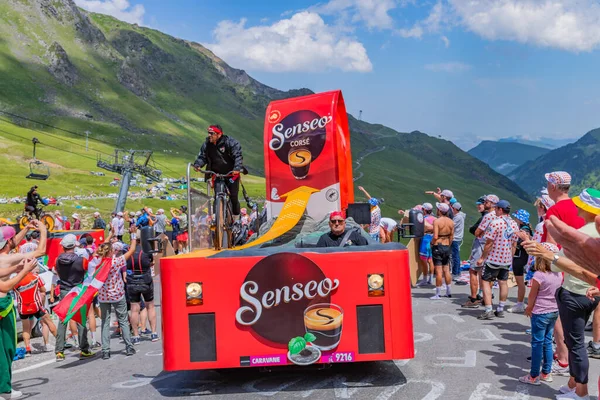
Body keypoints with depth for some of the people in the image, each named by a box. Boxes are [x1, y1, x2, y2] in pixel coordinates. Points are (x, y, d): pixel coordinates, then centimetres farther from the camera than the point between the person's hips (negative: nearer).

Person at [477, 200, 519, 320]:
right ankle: (500, 310, 19)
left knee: (486, 282, -1)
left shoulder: (495, 223, -17)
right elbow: (514, 244, 11)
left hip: (493, 259, -7)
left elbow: (489, 243, -17)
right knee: (503, 283, 13)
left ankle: (488, 311, -7)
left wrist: (482, 257, -10)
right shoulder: (514, 225, 5)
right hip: (507, 259, 7)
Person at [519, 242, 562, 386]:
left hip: (540, 313, -7)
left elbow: (532, 295, -11)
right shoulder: (559, 275, 0)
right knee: (547, 342, 16)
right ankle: (546, 373, 24)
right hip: (554, 311, 7)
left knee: (537, 343, 0)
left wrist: (529, 308, 4)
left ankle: (534, 376, 7)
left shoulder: (538, 275, -20)